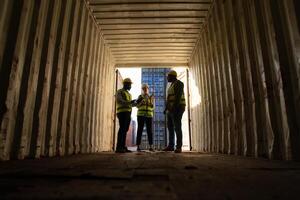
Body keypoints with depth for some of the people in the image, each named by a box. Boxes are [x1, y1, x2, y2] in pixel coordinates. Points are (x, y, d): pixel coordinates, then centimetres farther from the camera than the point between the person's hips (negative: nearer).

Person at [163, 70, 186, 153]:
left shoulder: (178, 83, -7)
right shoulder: (172, 85, 23)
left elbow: (178, 96, -20)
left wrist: (174, 107, -28)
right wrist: (166, 108, 17)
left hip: (177, 109, -10)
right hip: (171, 110, 10)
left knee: (177, 128, -13)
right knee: (170, 128, 5)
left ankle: (179, 147, -10)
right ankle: (170, 146, 9)